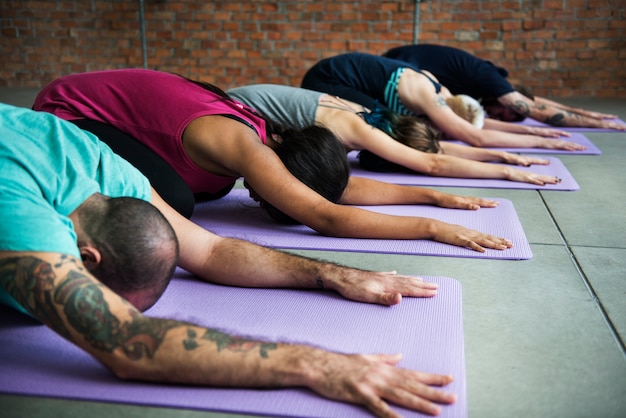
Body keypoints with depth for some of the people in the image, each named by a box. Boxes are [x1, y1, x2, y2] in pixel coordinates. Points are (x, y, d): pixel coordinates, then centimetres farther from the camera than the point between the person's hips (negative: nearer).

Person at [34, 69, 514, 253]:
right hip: (64, 115, -7)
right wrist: (431, 227, -37)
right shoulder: (244, 146, -34)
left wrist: (434, 195, -8)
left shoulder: (265, 130, -9)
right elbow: (326, 218, -39)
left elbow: (347, 186, -5)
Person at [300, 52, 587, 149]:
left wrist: (531, 129, 6)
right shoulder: (427, 96, -21)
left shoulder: (433, 86, 4)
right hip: (324, 80, -9)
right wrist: (539, 142, -19)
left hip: (337, 76, 9)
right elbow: (477, 137, -25)